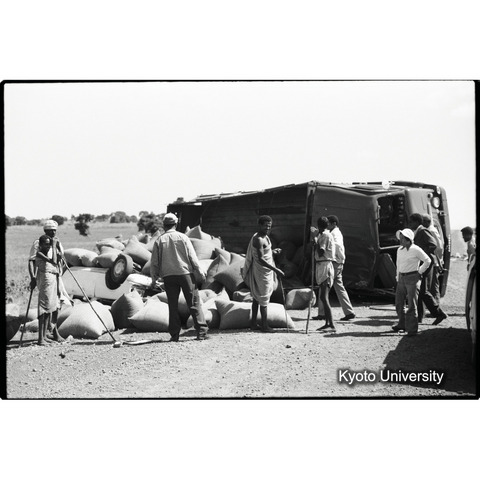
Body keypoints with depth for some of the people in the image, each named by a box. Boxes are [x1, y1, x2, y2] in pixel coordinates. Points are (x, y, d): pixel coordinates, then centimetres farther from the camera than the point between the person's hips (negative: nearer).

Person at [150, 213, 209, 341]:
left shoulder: (159, 240, 4)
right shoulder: (182, 237, -1)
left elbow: (154, 262, 6)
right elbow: (192, 257, -2)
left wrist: (154, 279, 14)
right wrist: (200, 272, 3)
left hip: (168, 276, 2)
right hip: (185, 273, -2)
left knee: (173, 305, 7)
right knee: (194, 303, 1)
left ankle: (174, 334, 5)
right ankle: (201, 332, -3)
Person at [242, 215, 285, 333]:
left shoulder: (265, 237, 10)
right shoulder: (258, 239, -21)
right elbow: (261, 259, -27)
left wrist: (273, 251, 7)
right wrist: (276, 270, -29)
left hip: (266, 270, 10)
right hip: (262, 271, -10)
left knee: (257, 297, 13)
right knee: (264, 298, -3)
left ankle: (253, 323, 20)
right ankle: (264, 325, 3)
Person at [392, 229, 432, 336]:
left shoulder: (416, 250, -10)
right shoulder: (399, 250, 11)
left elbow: (427, 261, -5)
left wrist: (419, 272, -3)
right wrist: (398, 279, 17)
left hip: (413, 278, -7)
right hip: (402, 278, 7)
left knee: (411, 304, -5)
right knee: (398, 303, 12)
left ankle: (412, 329, 1)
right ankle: (402, 324, 28)